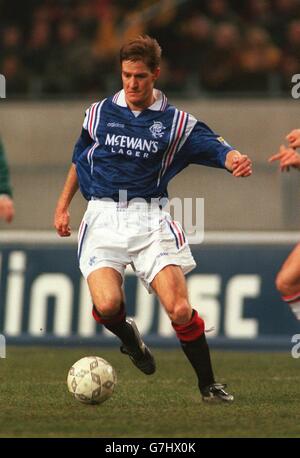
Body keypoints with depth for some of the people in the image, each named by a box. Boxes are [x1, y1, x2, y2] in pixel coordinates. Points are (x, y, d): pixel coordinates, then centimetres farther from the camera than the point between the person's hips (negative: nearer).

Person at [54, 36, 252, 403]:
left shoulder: (176, 122, 3)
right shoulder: (99, 113, 8)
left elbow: (216, 148, -10)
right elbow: (79, 161, 22)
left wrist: (234, 159, -32)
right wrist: (62, 207, 18)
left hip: (150, 219, 0)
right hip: (103, 217, 1)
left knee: (180, 310, -14)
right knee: (107, 304, -23)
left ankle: (208, 385, 6)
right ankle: (128, 337, 14)